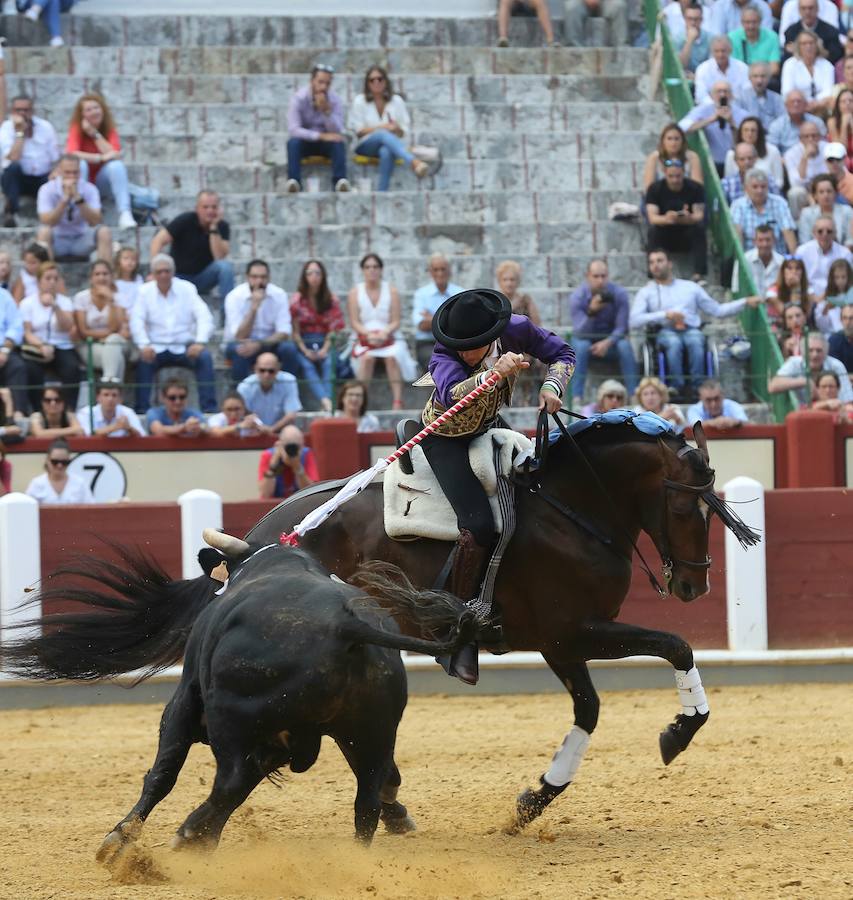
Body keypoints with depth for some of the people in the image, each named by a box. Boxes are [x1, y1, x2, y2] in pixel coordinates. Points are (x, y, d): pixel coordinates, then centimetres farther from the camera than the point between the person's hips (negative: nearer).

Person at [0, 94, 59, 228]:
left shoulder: (45, 127, 0)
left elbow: (56, 159, -1)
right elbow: (13, 158, -24)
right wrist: (20, 132, -22)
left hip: (43, 178, 1)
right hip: (18, 179, -1)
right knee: (13, 167, -36)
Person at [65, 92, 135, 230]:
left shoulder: (110, 129, -4)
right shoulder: (77, 129, -11)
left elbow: (115, 154, -21)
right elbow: (71, 154, -29)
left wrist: (95, 134, -21)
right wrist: (99, 158, -33)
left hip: (102, 182, 2)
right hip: (82, 180, -1)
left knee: (117, 165, -28)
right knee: (79, 163, -32)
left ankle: (125, 214, -38)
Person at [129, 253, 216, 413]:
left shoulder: (187, 289, 5)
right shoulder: (144, 291, 4)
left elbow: (204, 317, -3)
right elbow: (136, 320, -6)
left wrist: (200, 342, -22)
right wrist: (144, 345, -24)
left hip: (184, 346, 1)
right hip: (157, 348, 0)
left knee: (205, 357, -27)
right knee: (143, 360, -31)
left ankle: (209, 408, -25)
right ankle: (141, 409, -26)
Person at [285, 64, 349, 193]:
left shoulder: (335, 100, -11)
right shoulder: (299, 98, -16)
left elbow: (337, 132, -18)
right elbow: (293, 129, -25)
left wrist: (327, 110, -34)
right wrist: (321, 136, -34)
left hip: (326, 144, 1)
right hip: (306, 142, -1)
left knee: (339, 142, -30)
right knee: (293, 142, -33)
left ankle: (339, 181, -40)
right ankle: (293, 182, -42)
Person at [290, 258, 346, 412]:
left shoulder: (332, 300, 8)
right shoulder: (297, 300, 4)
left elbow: (334, 329, 3)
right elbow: (294, 330, 0)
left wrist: (325, 349, -13)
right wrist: (305, 351, -13)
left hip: (324, 343, 1)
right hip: (303, 345, -1)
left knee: (328, 363, -31)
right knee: (307, 365, -32)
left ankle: (326, 405, -51)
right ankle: (326, 401, -54)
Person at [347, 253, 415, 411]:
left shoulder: (391, 291, 7)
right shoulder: (355, 293, 6)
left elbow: (396, 321, 1)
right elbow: (354, 322, 0)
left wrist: (385, 333, -19)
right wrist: (369, 334, -18)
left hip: (388, 337, 0)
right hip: (364, 337, 0)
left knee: (392, 356, -32)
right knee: (367, 357, -34)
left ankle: (397, 401, -35)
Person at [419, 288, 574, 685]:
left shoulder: (517, 331, -19)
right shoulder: (444, 355, -31)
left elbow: (562, 353, -2)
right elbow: (452, 394, -52)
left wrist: (552, 386, -21)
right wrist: (494, 373, -67)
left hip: (487, 429, 7)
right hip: (446, 440, -7)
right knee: (479, 525, -24)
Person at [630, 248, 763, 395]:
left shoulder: (690, 287, 24)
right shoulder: (645, 292, 18)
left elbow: (717, 310, 22)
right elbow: (634, 321, 1)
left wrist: (745, 302, 13)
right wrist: (665, 315, -9)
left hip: (691, 330, 1)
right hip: (665, 332, -1)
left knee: (695, 341, -36)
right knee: (674, 342, -38)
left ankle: (697, 385, -36)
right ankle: (676, 386, -37)